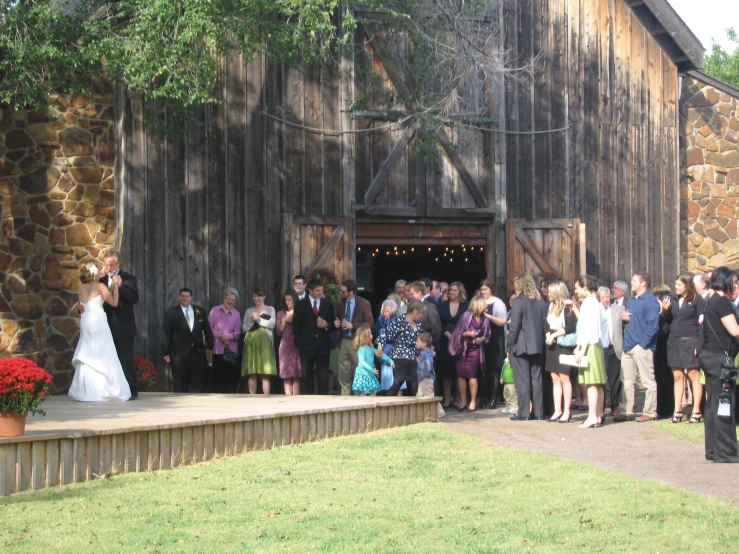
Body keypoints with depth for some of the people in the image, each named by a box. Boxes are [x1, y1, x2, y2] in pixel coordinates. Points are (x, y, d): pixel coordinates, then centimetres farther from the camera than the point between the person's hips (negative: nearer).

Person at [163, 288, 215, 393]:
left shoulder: (200, 311, 12)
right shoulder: (171, 313, 3)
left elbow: (207, 330, 14)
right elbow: (166, 335, 1)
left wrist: (210, 347, 6)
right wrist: (166, 353, -3)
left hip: (198, 352, 2)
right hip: (179, 353, -2)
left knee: (198, 385, 0)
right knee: (180, 387, 0)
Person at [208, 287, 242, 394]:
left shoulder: (236, 314, 12)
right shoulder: (214, 310, 4)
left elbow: (237, 333, 6)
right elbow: (209, 327, -3)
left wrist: (227, 336, -10)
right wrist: (220, 336, -13)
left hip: (231, 349, 2)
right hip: (217, 348, -2)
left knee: (231, 376, -2)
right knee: (218, 375, -2)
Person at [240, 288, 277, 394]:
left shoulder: (270, 309, 11)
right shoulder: (249, 311, 16)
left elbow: (272, 324, -5)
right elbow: (244, 328, 9)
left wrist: (258, 319, -9)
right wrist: (251, 320, -8)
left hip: (265, 343, -2)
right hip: (251, 343, 2)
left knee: (265, 373, -8)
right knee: (252, 373, -2)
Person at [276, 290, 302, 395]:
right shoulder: (281, 313, 13)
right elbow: (279, 332, 8)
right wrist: (285, 320, -3)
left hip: (297, 346, -1)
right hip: (285, 346, 1)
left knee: (296, 375, -3)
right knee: (287, 376, -4)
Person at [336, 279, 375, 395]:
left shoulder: (364, 304, -6)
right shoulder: (341, 303, 8)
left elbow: (370, 323, -8)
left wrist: (353, 326, -17)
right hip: (343, 341, 5)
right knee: (344, 373, 5)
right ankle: (345, 397, 10)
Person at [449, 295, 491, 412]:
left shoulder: (485, 320, 0)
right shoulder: (466, 316, -9)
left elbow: (487, 336, 11)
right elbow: (458, 332, -5)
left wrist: (481, 339, -9)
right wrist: (468, 333, -21)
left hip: (475, 349, 1)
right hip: (462, 349, -1)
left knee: (472, 375, -3)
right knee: (461, 375, 2)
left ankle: (473, 402, 6)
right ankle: (463, 401, 14)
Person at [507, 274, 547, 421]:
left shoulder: (518, 302, -11)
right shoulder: (541, 303, 7)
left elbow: (514, 326, -14)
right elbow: (544, 325, 8)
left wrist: (510, 345, -7)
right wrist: (540, 341, 13)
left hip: (521, 347, -6)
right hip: (537, 346, 6)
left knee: (522, 380, -2)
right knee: (536, 379, 9)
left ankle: (524, 412, -3)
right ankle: (538, 412, 9)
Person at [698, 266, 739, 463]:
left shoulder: (712, 301, 16)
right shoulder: (722, 302, -13)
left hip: (710, 356, 10)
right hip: (719, 357, -10)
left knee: (714, 403, 12)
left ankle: (713, 450, 17)